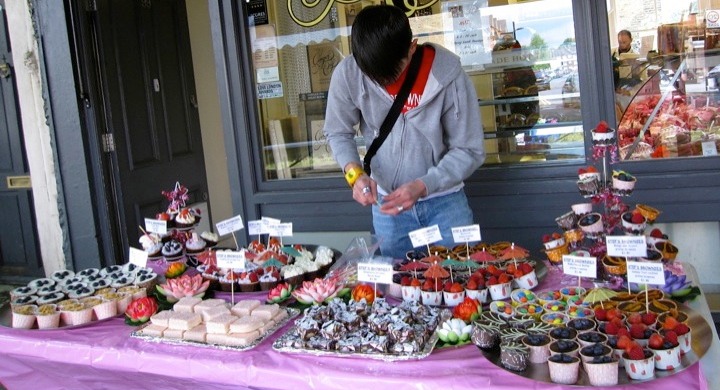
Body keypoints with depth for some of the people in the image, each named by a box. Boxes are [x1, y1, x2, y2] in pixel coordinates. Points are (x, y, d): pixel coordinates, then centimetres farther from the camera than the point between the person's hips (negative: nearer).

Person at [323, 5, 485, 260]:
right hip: (386, 201, 1)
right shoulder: (348, 74, -16)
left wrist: (423, 186, -26)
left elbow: (470, 151, -13)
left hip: (444, 199, -1)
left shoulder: (448, 77, -21)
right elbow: (337, 132, -1)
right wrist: (354, 172, -20)